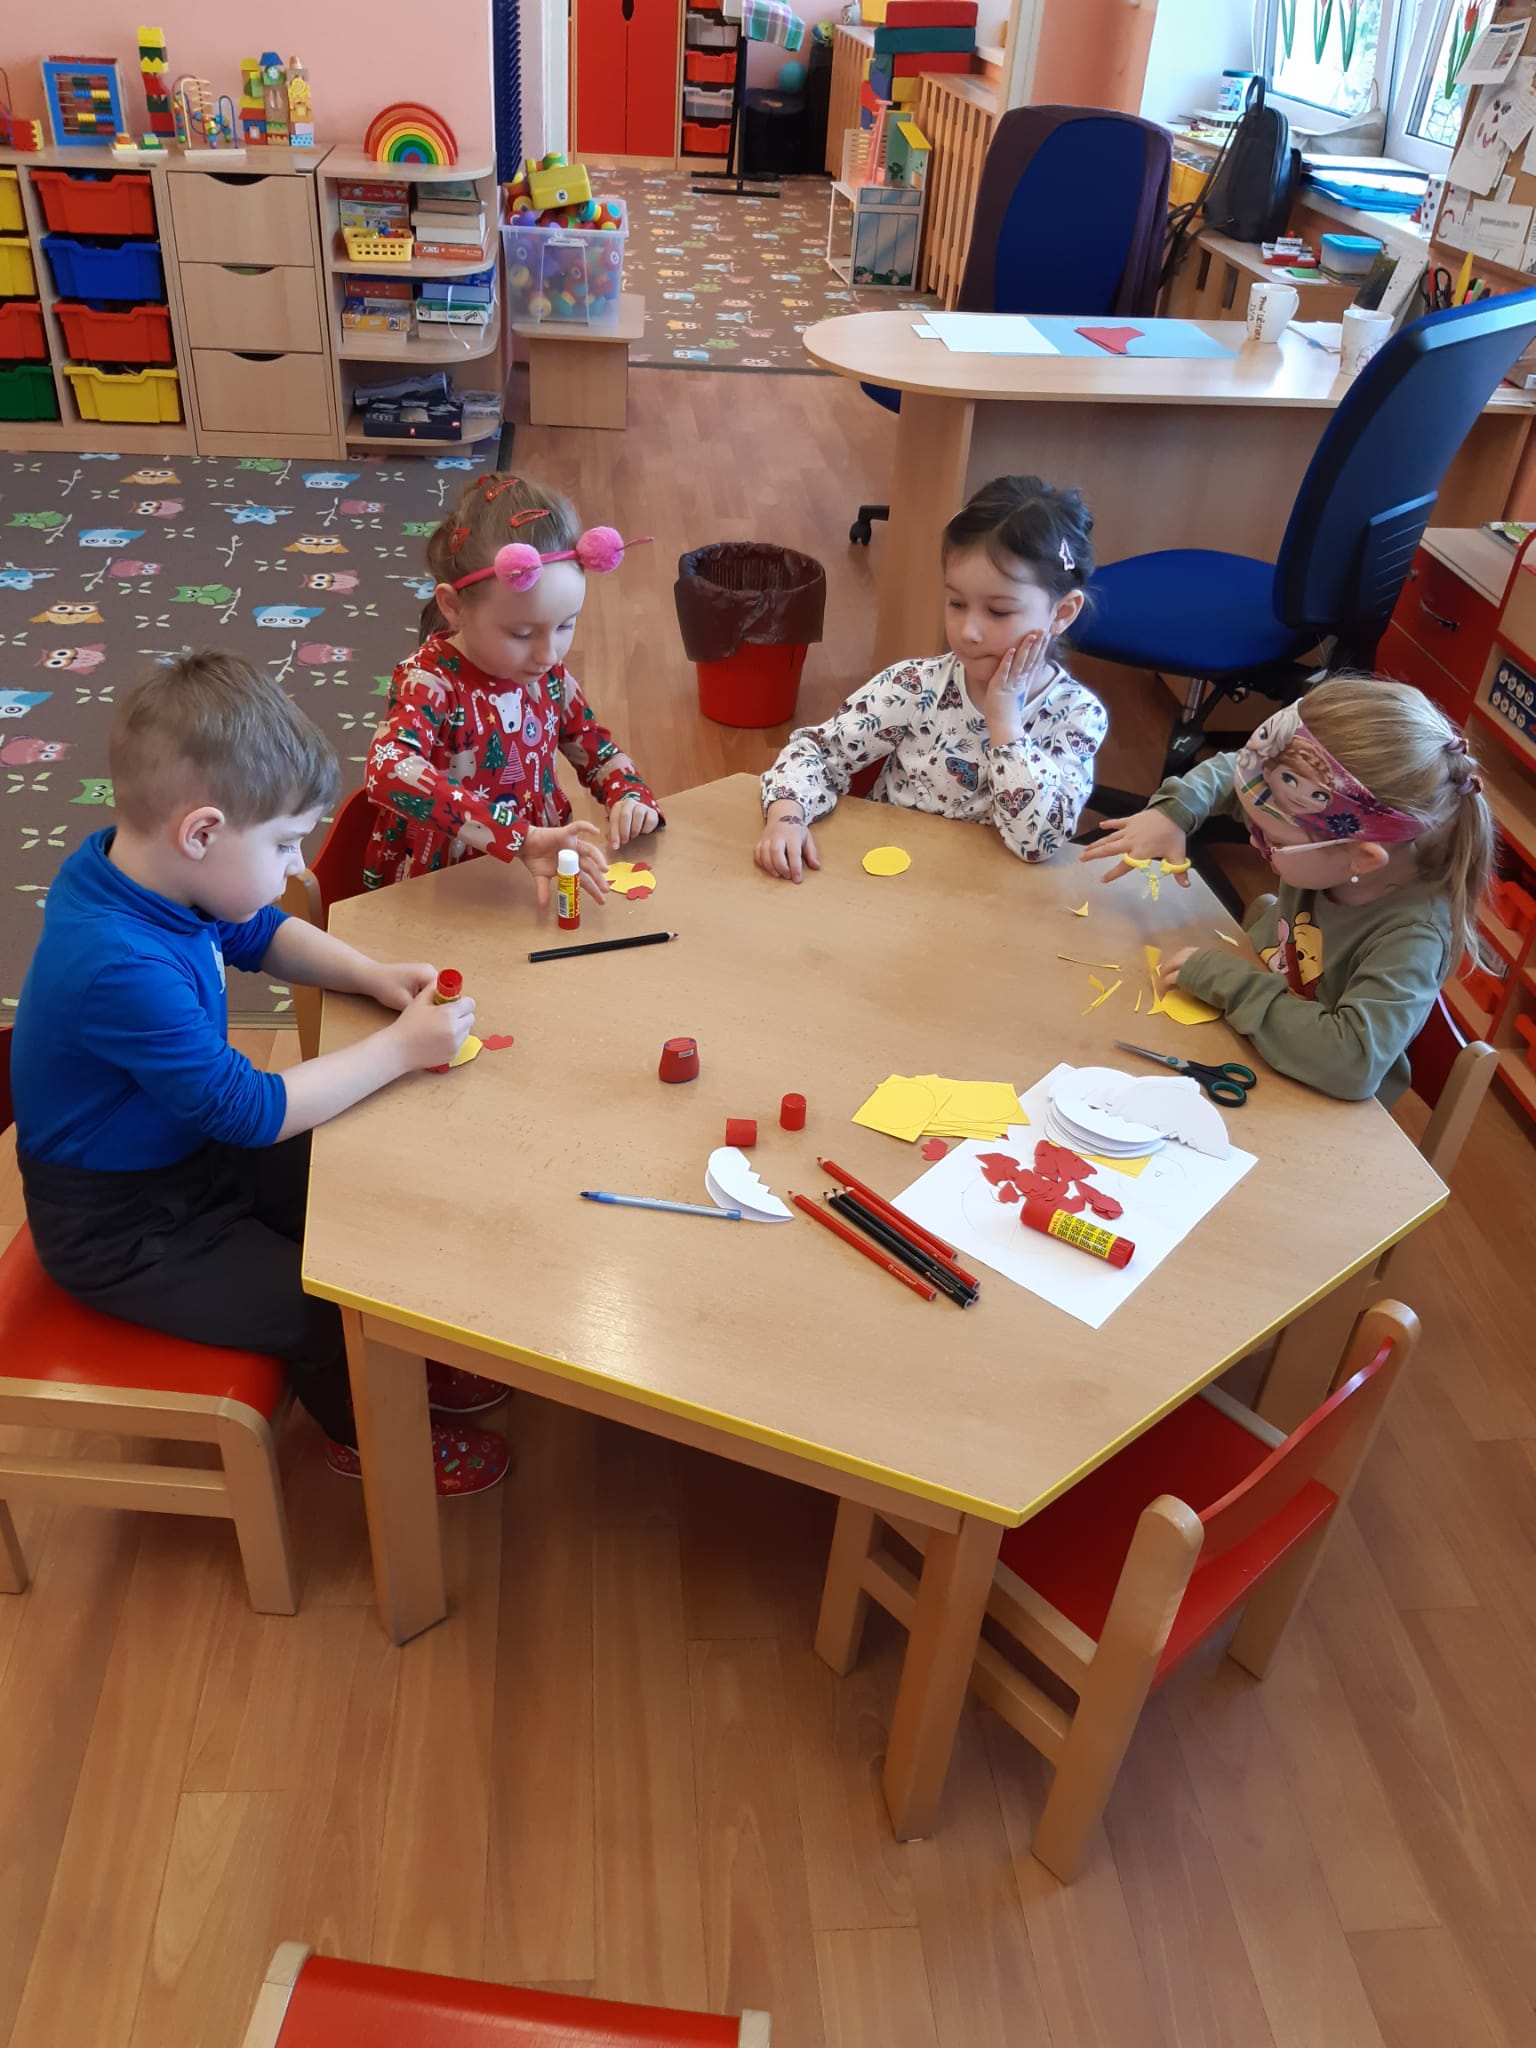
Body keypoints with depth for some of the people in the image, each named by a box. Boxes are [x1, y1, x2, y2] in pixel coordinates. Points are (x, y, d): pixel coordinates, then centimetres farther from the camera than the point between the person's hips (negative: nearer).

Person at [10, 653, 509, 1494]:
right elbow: (253, 1111, -31)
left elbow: (264, 936, 10)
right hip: (121, 1232, -9)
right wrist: (400, 1048, -24)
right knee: (327, 1311, -10)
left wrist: (373, 974, -6)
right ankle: (369, 1434, 22)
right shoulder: (121, 969, -38)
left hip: (189, 1151, 9)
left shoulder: (139, 867, -10)